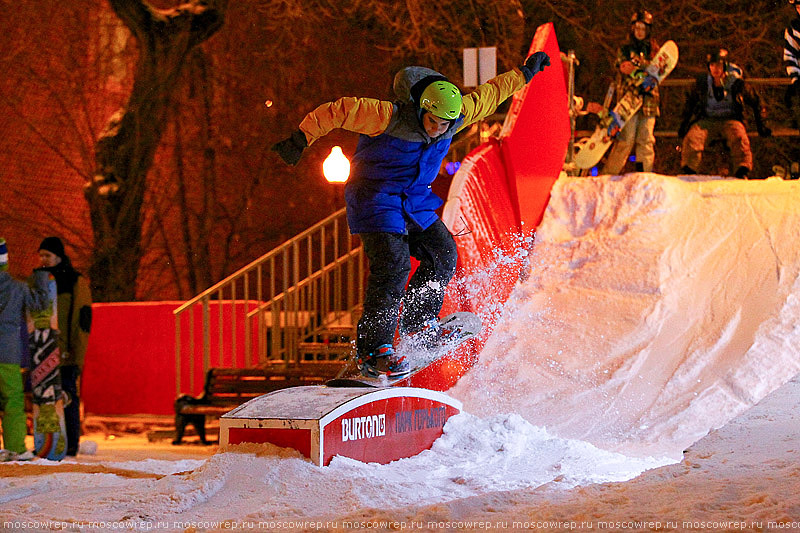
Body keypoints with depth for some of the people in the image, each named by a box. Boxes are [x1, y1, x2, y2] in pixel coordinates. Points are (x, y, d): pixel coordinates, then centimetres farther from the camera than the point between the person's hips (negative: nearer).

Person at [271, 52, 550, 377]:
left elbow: (488, 95, 8)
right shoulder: (390, 117, -28)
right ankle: (373, 350, -20)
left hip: (414, 200, 7)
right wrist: (302, 139, -26)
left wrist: (524, 74, 18)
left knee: (442, 252, 2)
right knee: (392, 263, -21)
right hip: (375, 197, -7)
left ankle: (417, 324, 21)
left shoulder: (457, 115, -9)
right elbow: (339, 111, -25)